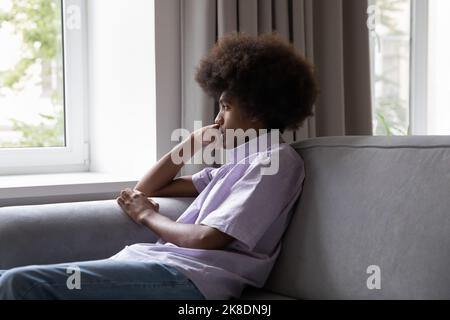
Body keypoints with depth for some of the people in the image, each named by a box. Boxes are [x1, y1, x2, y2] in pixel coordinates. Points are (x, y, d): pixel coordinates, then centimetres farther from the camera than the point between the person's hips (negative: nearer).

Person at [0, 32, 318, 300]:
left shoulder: (276, 160, 0)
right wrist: (194, 142, 20)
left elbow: (208, 239, -13)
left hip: (189, 277, -9)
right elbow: (148, 188, 31)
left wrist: (147, 215, 4)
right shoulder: (242, 161, 29)